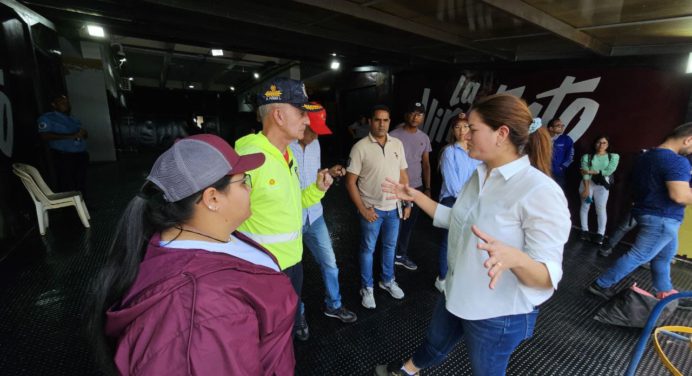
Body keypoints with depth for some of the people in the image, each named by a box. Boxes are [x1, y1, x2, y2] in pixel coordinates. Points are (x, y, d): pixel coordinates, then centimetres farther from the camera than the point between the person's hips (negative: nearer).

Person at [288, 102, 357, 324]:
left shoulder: (315, 143, 4)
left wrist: (329, 173, -4)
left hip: (314, 215, 6)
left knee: (330, 262, 16)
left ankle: (333, 305, 39)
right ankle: (297, 313, 39)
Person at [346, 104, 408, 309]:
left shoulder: (397, 144, 1)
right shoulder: (360, 147, -13)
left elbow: (403, 175, 9)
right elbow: (350, 182, -12)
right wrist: (362, 209, -14)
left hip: (394, 207, 5)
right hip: (372, 209, -4)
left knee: (390, 246, 19)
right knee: (368, 249, 10)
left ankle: (388, 281, 40)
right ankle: (367, 288, 29)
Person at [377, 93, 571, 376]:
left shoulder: (541, 192, -27)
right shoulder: (480, 176, -2)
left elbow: (548, 277, -26)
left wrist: (514, 257, -48)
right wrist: (416, 196, 4)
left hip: (499, 314, -6)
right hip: (457, 294, 7)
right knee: (435, 344, 30)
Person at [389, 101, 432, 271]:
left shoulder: (424, 138, 9)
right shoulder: (394, 135, -8)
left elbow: (426, 164, 12)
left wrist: (427, 188, 9)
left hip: (416, 187, 5)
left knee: (409, 224, 14)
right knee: (396, 224, 1)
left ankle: (401, 255, 31)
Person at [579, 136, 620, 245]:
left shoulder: (614, 156, 4)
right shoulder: (587, 157, 1)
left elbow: (609, 171, -9)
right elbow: (585, 173, -7)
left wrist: (591, 172, -10)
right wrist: (586, 188, -14)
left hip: (602, 185, 0)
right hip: (587, 183, 0)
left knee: (601, 209, -2)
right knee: (585, 206, 4)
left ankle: (600, 234, 2)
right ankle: (584, 231, 13)